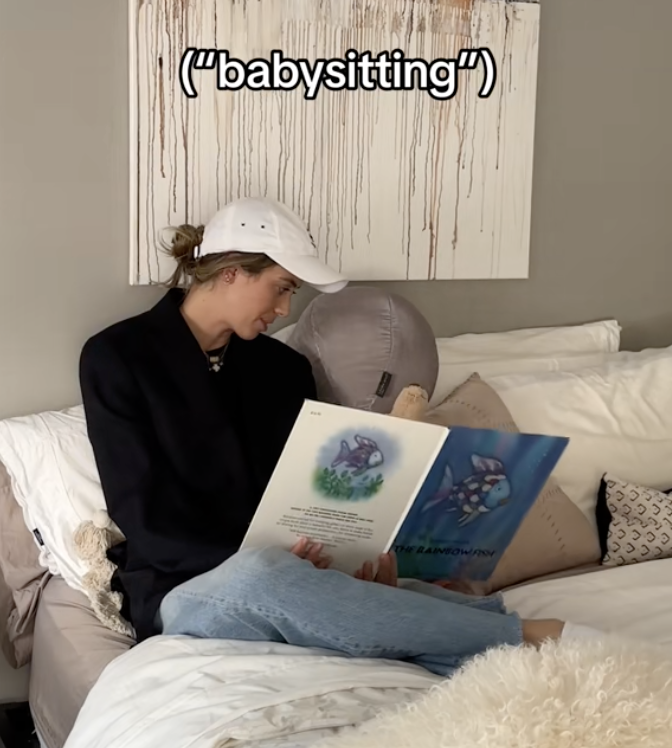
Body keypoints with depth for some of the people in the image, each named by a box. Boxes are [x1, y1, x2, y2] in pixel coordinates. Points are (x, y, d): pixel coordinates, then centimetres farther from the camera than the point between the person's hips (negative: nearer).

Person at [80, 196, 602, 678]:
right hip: (184, 592, -5)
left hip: (274, 578, 5)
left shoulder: (284, 368, 12)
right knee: (264, 576, -39)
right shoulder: (117, 356, -4)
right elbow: (147, 518, -11)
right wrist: (275, 562, -25)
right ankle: (522, 637, -34)